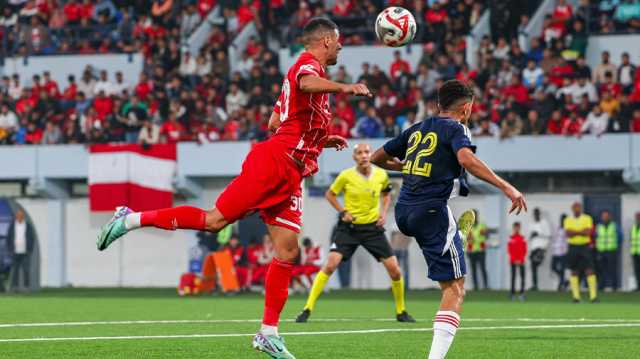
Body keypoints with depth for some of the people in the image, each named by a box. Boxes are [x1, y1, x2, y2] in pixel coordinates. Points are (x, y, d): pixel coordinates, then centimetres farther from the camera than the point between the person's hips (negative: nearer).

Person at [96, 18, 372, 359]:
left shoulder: (308, 68, 25)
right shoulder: (309, 63, -6)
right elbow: (306, 83, -33)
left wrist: (319, 140, 30)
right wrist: (344, 87, -48)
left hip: (289, 176, 10)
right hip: (272, 164, -10)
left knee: (287, 251, 3)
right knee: (216, 219, -12)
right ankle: (132, 219, -1)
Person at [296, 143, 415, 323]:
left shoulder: (381, 175, -2)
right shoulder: (346, 175, -10)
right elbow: (330, 194, 5)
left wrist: (384, 212, 3)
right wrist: (343, 211, -7)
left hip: (373, 227, 2)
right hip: (349, 227, -2)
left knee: (395, 271, -2)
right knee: (330, 264, -18)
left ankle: (401, 312, 19)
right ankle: (307, 309, -11)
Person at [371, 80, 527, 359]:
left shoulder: (416, 130, 17)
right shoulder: (455, 129, -2)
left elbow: (377, 158, 26)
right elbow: (466, 159, -24)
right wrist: (506, 187, -27)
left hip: (403, 213, 7)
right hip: (431, 212, -7)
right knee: (454, 288, -7)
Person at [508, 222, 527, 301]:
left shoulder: (523, 239, 7)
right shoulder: (511, 239, 2)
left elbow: (524, 251, 5)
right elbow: (510, 251, 0)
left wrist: (520, 260, -6)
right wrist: (515, 260, -8)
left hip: (521, 261, 1)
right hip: (513, 261, -1)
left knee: (522, 276, -7)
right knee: (513, 277, -1)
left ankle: (522, 293, -7)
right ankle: (513, 294, 2)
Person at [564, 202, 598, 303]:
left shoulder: (587, 218, 3)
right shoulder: (568, 220, 7)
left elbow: (588, 232, -11)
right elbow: (568, 233, -9)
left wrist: (574, 232, -11)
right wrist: (581, 232, -12)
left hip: (585, 247, -2)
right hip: (573, 247, 2)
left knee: (589, 271, -9)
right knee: (574, 272, 4)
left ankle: (593, 296, -11)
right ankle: (576, 296, 7)